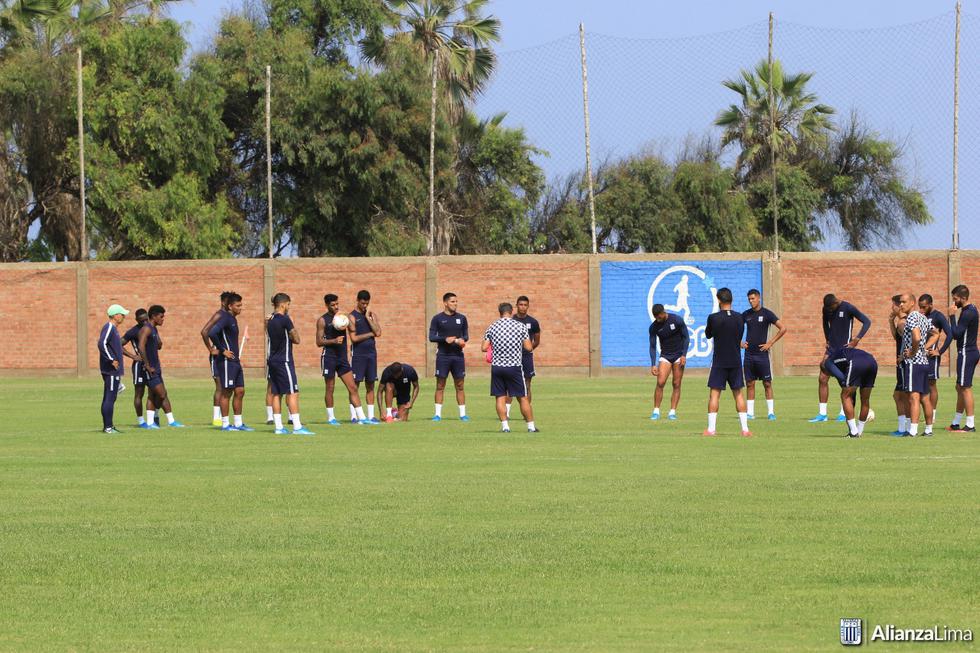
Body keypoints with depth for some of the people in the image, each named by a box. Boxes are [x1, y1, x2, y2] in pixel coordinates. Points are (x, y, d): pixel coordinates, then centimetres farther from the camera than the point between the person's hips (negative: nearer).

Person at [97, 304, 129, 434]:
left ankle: (108, 426, 16)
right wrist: (112, 360, -22)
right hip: (111, 370, -10)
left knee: (109, 398, 12)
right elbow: (101, 344, -26)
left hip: (113, 370, 10)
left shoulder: (113, 328, 17)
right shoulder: (109, 328, -14)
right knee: (110, 398, -9)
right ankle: (108, 427, -9)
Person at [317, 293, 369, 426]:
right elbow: (319, 342, -7)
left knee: (353, 388, 0)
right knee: (330, 389, 2)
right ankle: (331, 418, 12)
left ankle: (361, 417, -1)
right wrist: (334, 341, -21)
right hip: (329, 357, -5)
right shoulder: (323, 320, -4)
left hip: (342, 357, 5)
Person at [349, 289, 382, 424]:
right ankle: (354, 416, -4)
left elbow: (378, 332, -3)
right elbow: (354, 338, -12)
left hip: (371, 352, 5)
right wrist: (370, 334, -6)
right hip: (358, 354, -5)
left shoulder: (372, 315, 11)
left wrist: (368, 318, -7)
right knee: (355, 384, -5)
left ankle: (371, 415, 7)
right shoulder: (352, 316, -4)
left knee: (370, 385, 5)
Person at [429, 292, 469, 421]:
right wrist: (445, 339, -17)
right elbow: (431, 337, -2)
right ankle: (438, 414, 2)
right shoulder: (437, 318, 1)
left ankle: (462, 414, 6)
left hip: (458, 356, 2)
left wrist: (461, 340, -11)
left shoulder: (461, 318, 9)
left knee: (460, 385, 3)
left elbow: (466, 336, 12)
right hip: (443, 356, -2)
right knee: (440, 385, -1)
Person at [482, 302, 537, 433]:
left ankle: (505, 426, -1)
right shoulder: (521, 326, -4)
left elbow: (484, 347, 1)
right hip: (514, 367, -1)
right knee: (523, 398, 6)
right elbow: (529, 347, -5)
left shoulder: (492, 328, 2)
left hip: (497, 367, 1)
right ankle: (531, 426, 9)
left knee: (500, 397, 6)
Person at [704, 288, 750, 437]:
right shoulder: (740, 318, -1)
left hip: (719, 361, -3)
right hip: (736, 361, 3)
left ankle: (711, 428, -3)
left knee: (714, 393, 2)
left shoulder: (714, 318, -11)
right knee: (738, 394, 9)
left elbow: (708, 335, 5)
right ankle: (745, 428, 5)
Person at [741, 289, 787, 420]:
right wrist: (740, 342, 8)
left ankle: (771, 412, 1)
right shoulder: (746, 314, 8)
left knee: (767, 383, -2)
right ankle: (750, 413, 7)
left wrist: (770, 343, -8)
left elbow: (783, 329, -6)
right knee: (750, 384, 4)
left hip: (762, 354, -4)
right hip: (749, 354, 4)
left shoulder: (766, 313, -4)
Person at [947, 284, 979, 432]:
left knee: (965, 388, -7)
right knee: (960, 388, 15)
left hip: (966, 353, -10)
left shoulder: (968, 313, -18)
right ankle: (956, 423, 21)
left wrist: (952, 316, -17)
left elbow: (956, 334, -21)